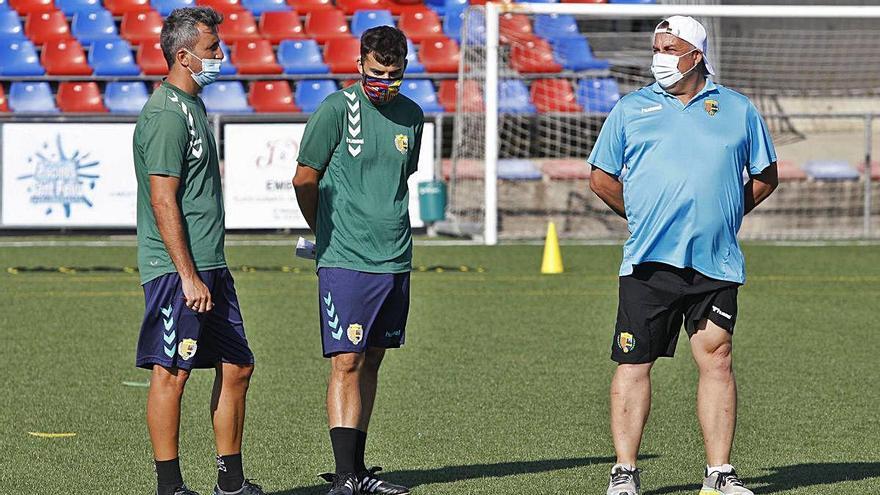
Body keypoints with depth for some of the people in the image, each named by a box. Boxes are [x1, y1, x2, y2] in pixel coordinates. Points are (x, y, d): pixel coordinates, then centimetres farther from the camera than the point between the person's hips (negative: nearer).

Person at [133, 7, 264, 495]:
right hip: (177, 268, -10)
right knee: (170, 372, -4)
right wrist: (188, 276, -21)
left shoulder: (192, 106, 17)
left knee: (236, 367, 11)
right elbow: (163, 203, -19)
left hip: (209, 266, 10)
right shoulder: (165, 115, -14)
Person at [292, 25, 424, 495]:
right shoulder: (335, 110, -8)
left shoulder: (411, 116, 9)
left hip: (395, 259, 6)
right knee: (346, 363, -9)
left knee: (371, 361, 10)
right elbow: (304, 180, 0)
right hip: (345, 261, -6)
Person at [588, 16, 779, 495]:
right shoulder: (631, 109, 9)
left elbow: (765, 176, 18)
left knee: (716, 357, -2)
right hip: (648, 262, -1)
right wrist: (643, 215, 9)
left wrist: (726, 215, 10)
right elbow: (601, 178, 13)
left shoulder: (737, 109, 10)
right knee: (633, 363, -2)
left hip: (716, 262, 1)